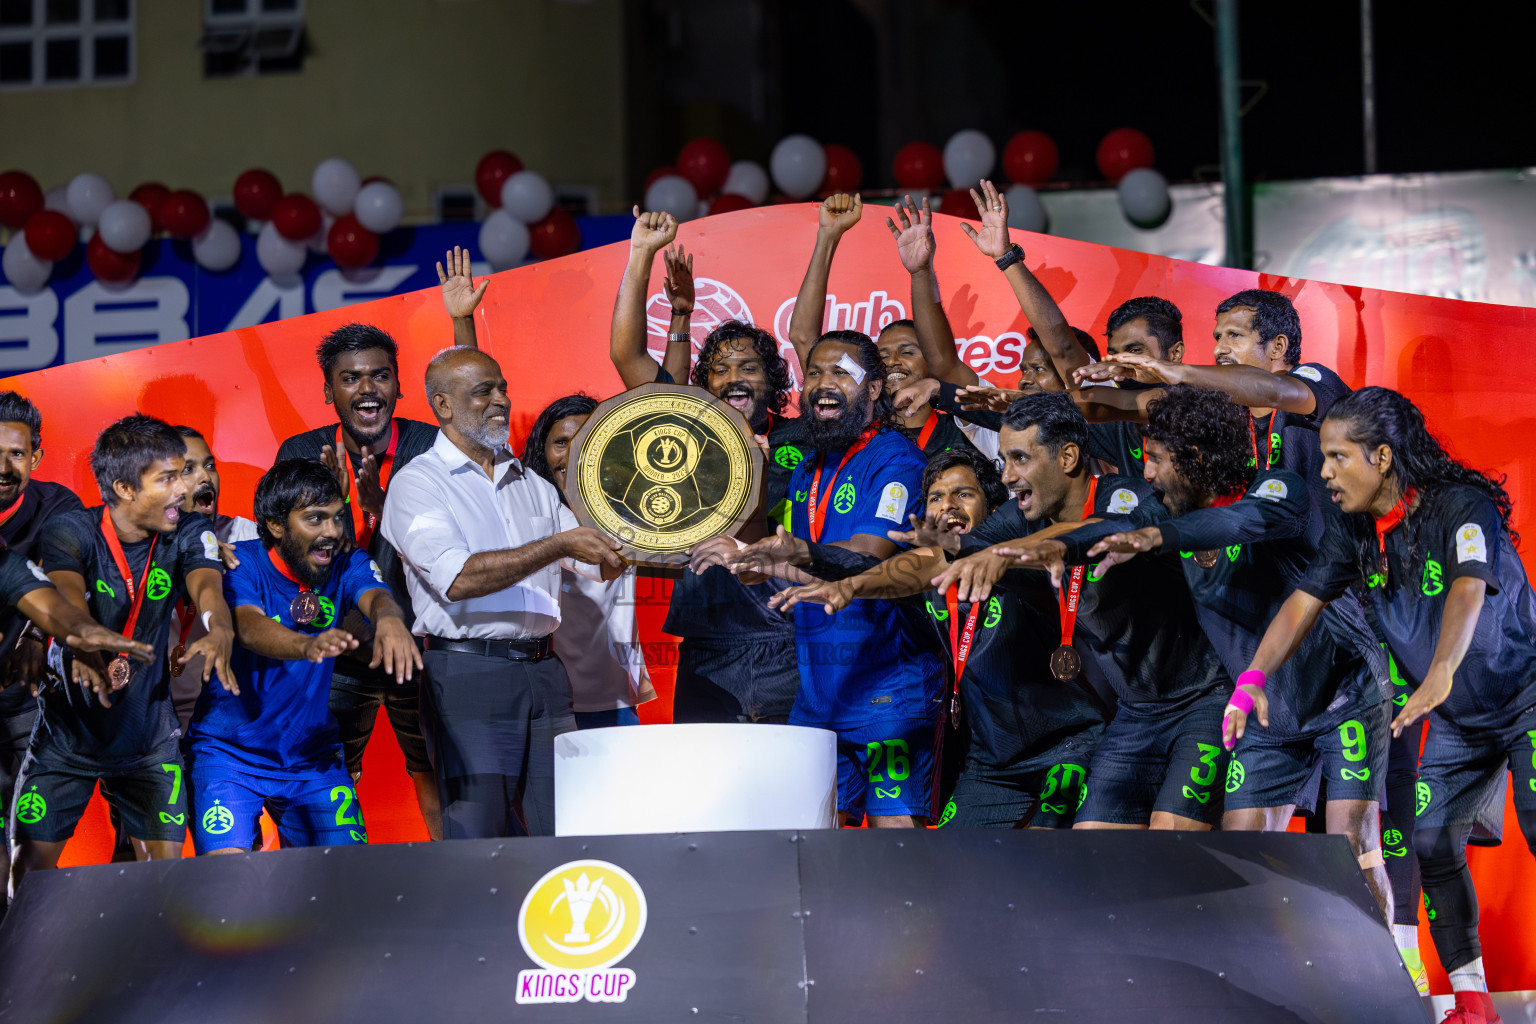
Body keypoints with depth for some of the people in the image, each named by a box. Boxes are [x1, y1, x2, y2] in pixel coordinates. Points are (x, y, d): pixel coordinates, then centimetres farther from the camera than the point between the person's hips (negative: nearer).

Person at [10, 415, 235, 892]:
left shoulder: (188, 532, -7)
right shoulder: (70, 531, -16)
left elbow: (207, 585, -26)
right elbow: (66, 598, -35)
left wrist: (219, 631, -51)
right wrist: (85, 649, -59)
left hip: (149, 736, 2)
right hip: (67, 730, -2)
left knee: (165, 865, -5)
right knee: (30, 866, -3)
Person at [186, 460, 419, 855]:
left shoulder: (348, 564, -2)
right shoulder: (241, 563, -14)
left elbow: (375, 596, -23)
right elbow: (249, 628, -32)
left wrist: (389, 619, -50)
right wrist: (308, 646, -55)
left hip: (312, 754, 4)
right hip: (230, 752, -4)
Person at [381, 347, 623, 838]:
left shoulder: (532, 485, 19)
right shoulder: (417, 482, -1)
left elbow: (598, 565, 21)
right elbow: (459, 578, -16)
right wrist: (559, 545, -17)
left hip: (543, 670, 6)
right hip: (467, 673, -6)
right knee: (477, 839, -8)